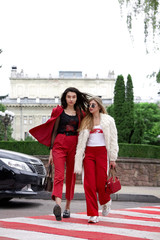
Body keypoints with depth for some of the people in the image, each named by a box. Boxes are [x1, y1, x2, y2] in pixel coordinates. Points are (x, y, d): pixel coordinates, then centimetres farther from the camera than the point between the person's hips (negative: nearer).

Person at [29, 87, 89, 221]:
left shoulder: (80, 113, 13)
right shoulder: (59, 111, 8)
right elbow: (54, 131, 8)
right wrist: (51, 150, 3)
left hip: (74, 145, 2)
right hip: (59, 144, -2)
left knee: (71, 177, 5)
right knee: (59, 175, -17)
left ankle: (67, 207, 16)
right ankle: (58, 205, -34)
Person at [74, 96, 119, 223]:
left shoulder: (108, 120, 6)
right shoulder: (85, 121, 14)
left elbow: (113, 140, 5)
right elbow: (81, 141, 14)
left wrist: (113, 158, -1)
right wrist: (79, 159, 6)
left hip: (102, 152, -3)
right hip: (89, 153, 3)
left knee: (101, 183, -7)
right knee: (89, 184, -6)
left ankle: (106, 202, 27)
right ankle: (93, 214, -2)